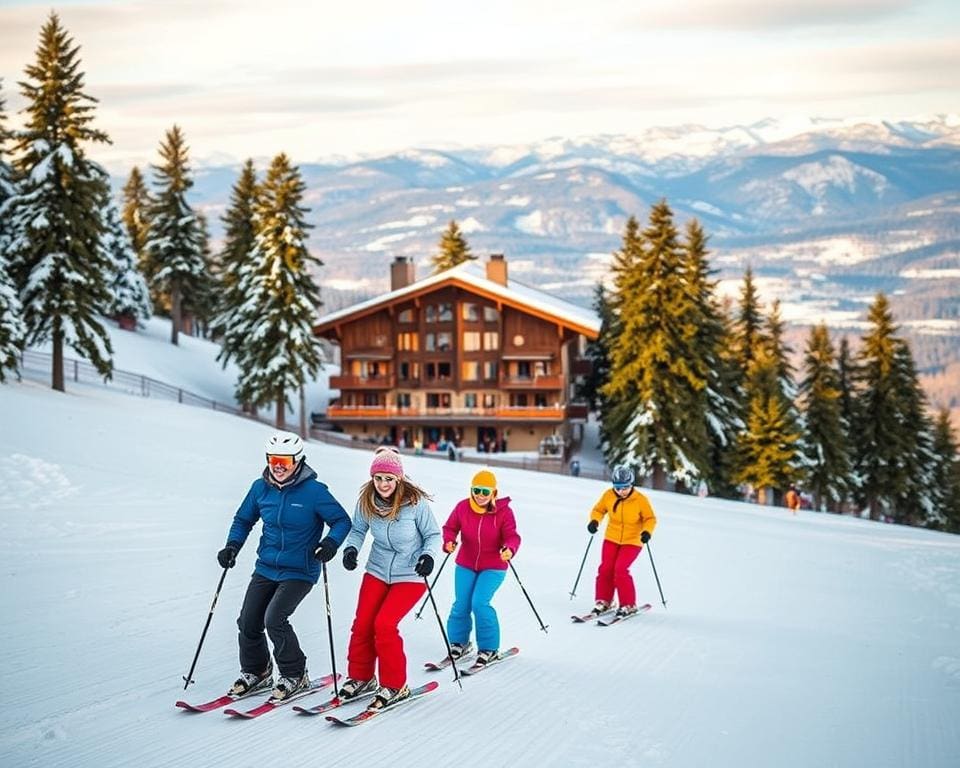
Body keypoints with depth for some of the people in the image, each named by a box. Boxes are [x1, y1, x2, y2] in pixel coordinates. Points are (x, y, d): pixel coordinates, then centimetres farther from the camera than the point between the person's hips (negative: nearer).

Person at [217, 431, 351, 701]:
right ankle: (255, 672, 29)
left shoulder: (314, 491, -14)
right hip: (266, 568, 6)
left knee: (274, 619, -19)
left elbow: (342, 521, -7)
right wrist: (233, 545, -1)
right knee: (248, 623, 3)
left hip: (299, 572, -5)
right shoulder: (260, 488, 1)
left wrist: (330, 543, -25)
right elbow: (244, 519, 15)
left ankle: (295, 675, 3)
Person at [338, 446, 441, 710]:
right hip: (377, 571, 4)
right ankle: (360, 678, 21)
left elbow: (433, 535, -8)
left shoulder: (416, 503, -19)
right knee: (362, 624, -1)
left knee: (384, 624, -15)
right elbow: (358, 529, 5)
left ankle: (395, 686, 1)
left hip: (410, 575, -4)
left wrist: (428, 555, -27)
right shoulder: (366, 501, -9)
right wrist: (351, 548, -15)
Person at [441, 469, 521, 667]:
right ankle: (458, 643, 25)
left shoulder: (503, 511, -13)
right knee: (461, 604, 1)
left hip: (493, 567, -3)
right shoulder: (462, 507, -7)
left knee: (479, 603, -16)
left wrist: (509, 549, -37)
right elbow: (450, 527, 2)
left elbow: (511, 536, -15)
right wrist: (449, 541, -20)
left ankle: (489, 648, 1)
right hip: (465, 565, 3)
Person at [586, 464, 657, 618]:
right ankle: (603, 601, 14)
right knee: (606, 568, -4)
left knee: (620, 569, -16)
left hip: (632, 541, -4)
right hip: (611, 539, 4)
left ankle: (628, 605, -3)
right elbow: (598, 510, 6)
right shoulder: (608, 496, -9)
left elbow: (650, 518, -6)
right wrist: (594, 521, -14)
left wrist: (647, 531, -24)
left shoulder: (641, 500, -17)